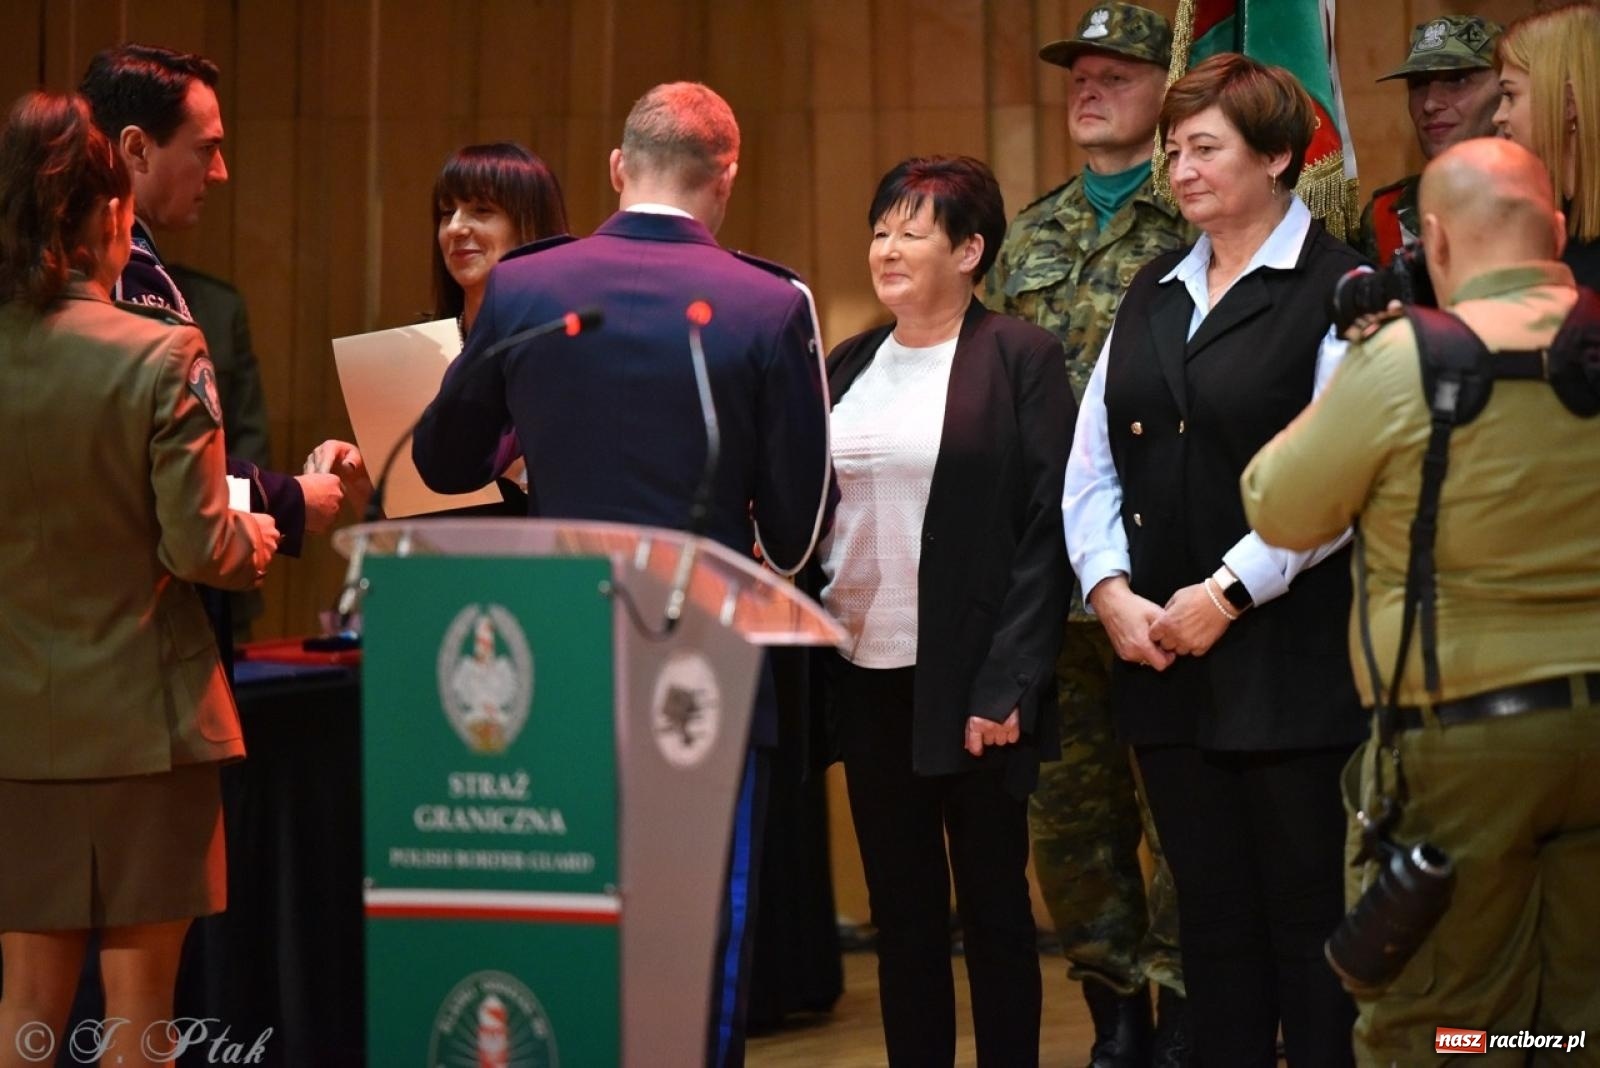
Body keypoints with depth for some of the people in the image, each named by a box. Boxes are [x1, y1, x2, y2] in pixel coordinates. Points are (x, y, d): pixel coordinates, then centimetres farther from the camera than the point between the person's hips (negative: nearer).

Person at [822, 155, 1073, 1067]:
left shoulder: (1021, 358, -6)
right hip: (867, 677, 5)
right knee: (901, 905, 10)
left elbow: (1046, 533, -10)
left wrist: (1009, 686, -15)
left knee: (993, 900, 4)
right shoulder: (850, 365, 11)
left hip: (971, 683, -5)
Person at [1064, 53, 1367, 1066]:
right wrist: (1112, 590, -3)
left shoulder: (1341, 291, -5)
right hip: (1164, 660, 6)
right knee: (1211, 915, 11)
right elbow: (1093, 461, 12)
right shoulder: (1154, 294, 15)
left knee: (1307, 914, -1)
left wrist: (1227, 593, -16)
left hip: (1289, 664, -6)